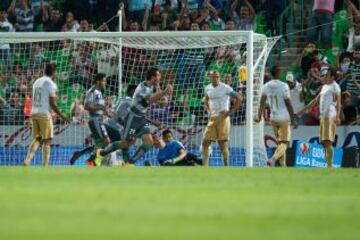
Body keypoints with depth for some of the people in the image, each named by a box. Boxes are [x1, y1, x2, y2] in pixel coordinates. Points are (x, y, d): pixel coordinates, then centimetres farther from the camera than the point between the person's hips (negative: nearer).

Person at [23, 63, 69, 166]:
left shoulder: (37, 82, 14)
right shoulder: (51, 84, -9)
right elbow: (52, 103, -13)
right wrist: (61, 115, -4)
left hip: (34, 112, 7)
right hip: (44, 114, -7)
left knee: (37, 138, 14)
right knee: (47, 140, 1)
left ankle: (27, 160, -2)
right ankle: (45, 166, -1)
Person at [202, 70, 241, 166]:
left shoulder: (225, 88, -8)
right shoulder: (208, 88, 10)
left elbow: (238, 98, -8)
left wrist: (230, 112, -11)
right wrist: (209, 111, 12)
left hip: (223, 118, -6)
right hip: (212, 118, 6)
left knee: (223, 144, -5)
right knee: (205, 142, 1)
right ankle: (205, 166, 7)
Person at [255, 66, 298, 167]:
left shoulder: (266, 86, 2)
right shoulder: (283, 86, -11)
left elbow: (262, 102, -2)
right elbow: (288, 104, -10)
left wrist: (259, 117, 0)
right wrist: (293, 120, -5)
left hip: (273, 118, 5)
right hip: (284, 118, -5)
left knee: (280, 142, 16)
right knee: (284, 142, -1)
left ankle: (283, 165, 16)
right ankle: (273, 159, -24)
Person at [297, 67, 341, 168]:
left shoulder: (335, 86, -5)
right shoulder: (324, 87, 21)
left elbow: (338, 102, -14)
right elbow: (316, 100, 29)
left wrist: (337, 116, -25)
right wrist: (304, 110, 31)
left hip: (330, 116, -9)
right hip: (323, 115, 9)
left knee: (328, 142, -13)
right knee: (324, 142, 8)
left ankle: (330, 166, -14)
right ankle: (328, 165, 11)